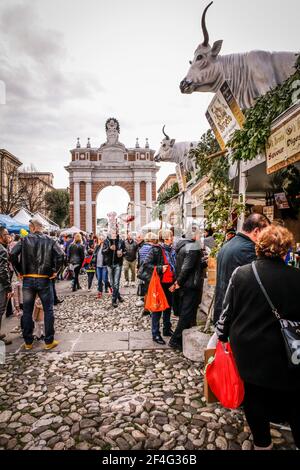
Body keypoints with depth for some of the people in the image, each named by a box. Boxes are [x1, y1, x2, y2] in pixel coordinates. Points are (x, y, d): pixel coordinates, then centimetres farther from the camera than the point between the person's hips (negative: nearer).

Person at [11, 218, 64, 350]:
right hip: (44, 279, -1)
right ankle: (49, 341, 13)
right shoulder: (49, 240, -1)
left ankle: (28, 342, 21)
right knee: (48, 311, 8)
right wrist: (55, 271, -3)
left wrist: (19, 270, 0)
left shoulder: (24, 240, 0)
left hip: (28, 279, 1)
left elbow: (13, 254, -11)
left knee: (27, 312, 12)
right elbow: (60, 255, -14)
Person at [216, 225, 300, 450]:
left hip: (247, 348, 2)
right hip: (281, 352, -1)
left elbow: (228, 310, -5)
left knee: (253, 394, 19)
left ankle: (262, 442, 37)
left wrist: (223, 335, 8)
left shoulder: (241, 273, -12)